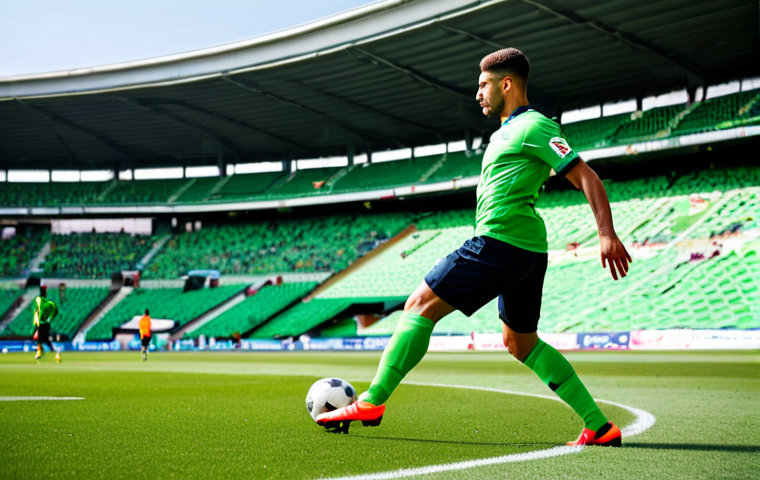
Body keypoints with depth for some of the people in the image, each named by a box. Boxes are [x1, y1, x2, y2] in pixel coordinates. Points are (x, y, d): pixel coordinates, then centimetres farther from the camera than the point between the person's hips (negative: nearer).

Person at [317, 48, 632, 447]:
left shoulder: (533, 126, -6)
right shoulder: (506, 131, 23)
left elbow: (586, 177, -12)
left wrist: (607, 234, -21)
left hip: (500, 241, -11)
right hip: (527, 247, 11)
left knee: (421, 305, -7)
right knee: (520, 342, 16)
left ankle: (372, 402, -4)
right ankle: (599, 426, 15)